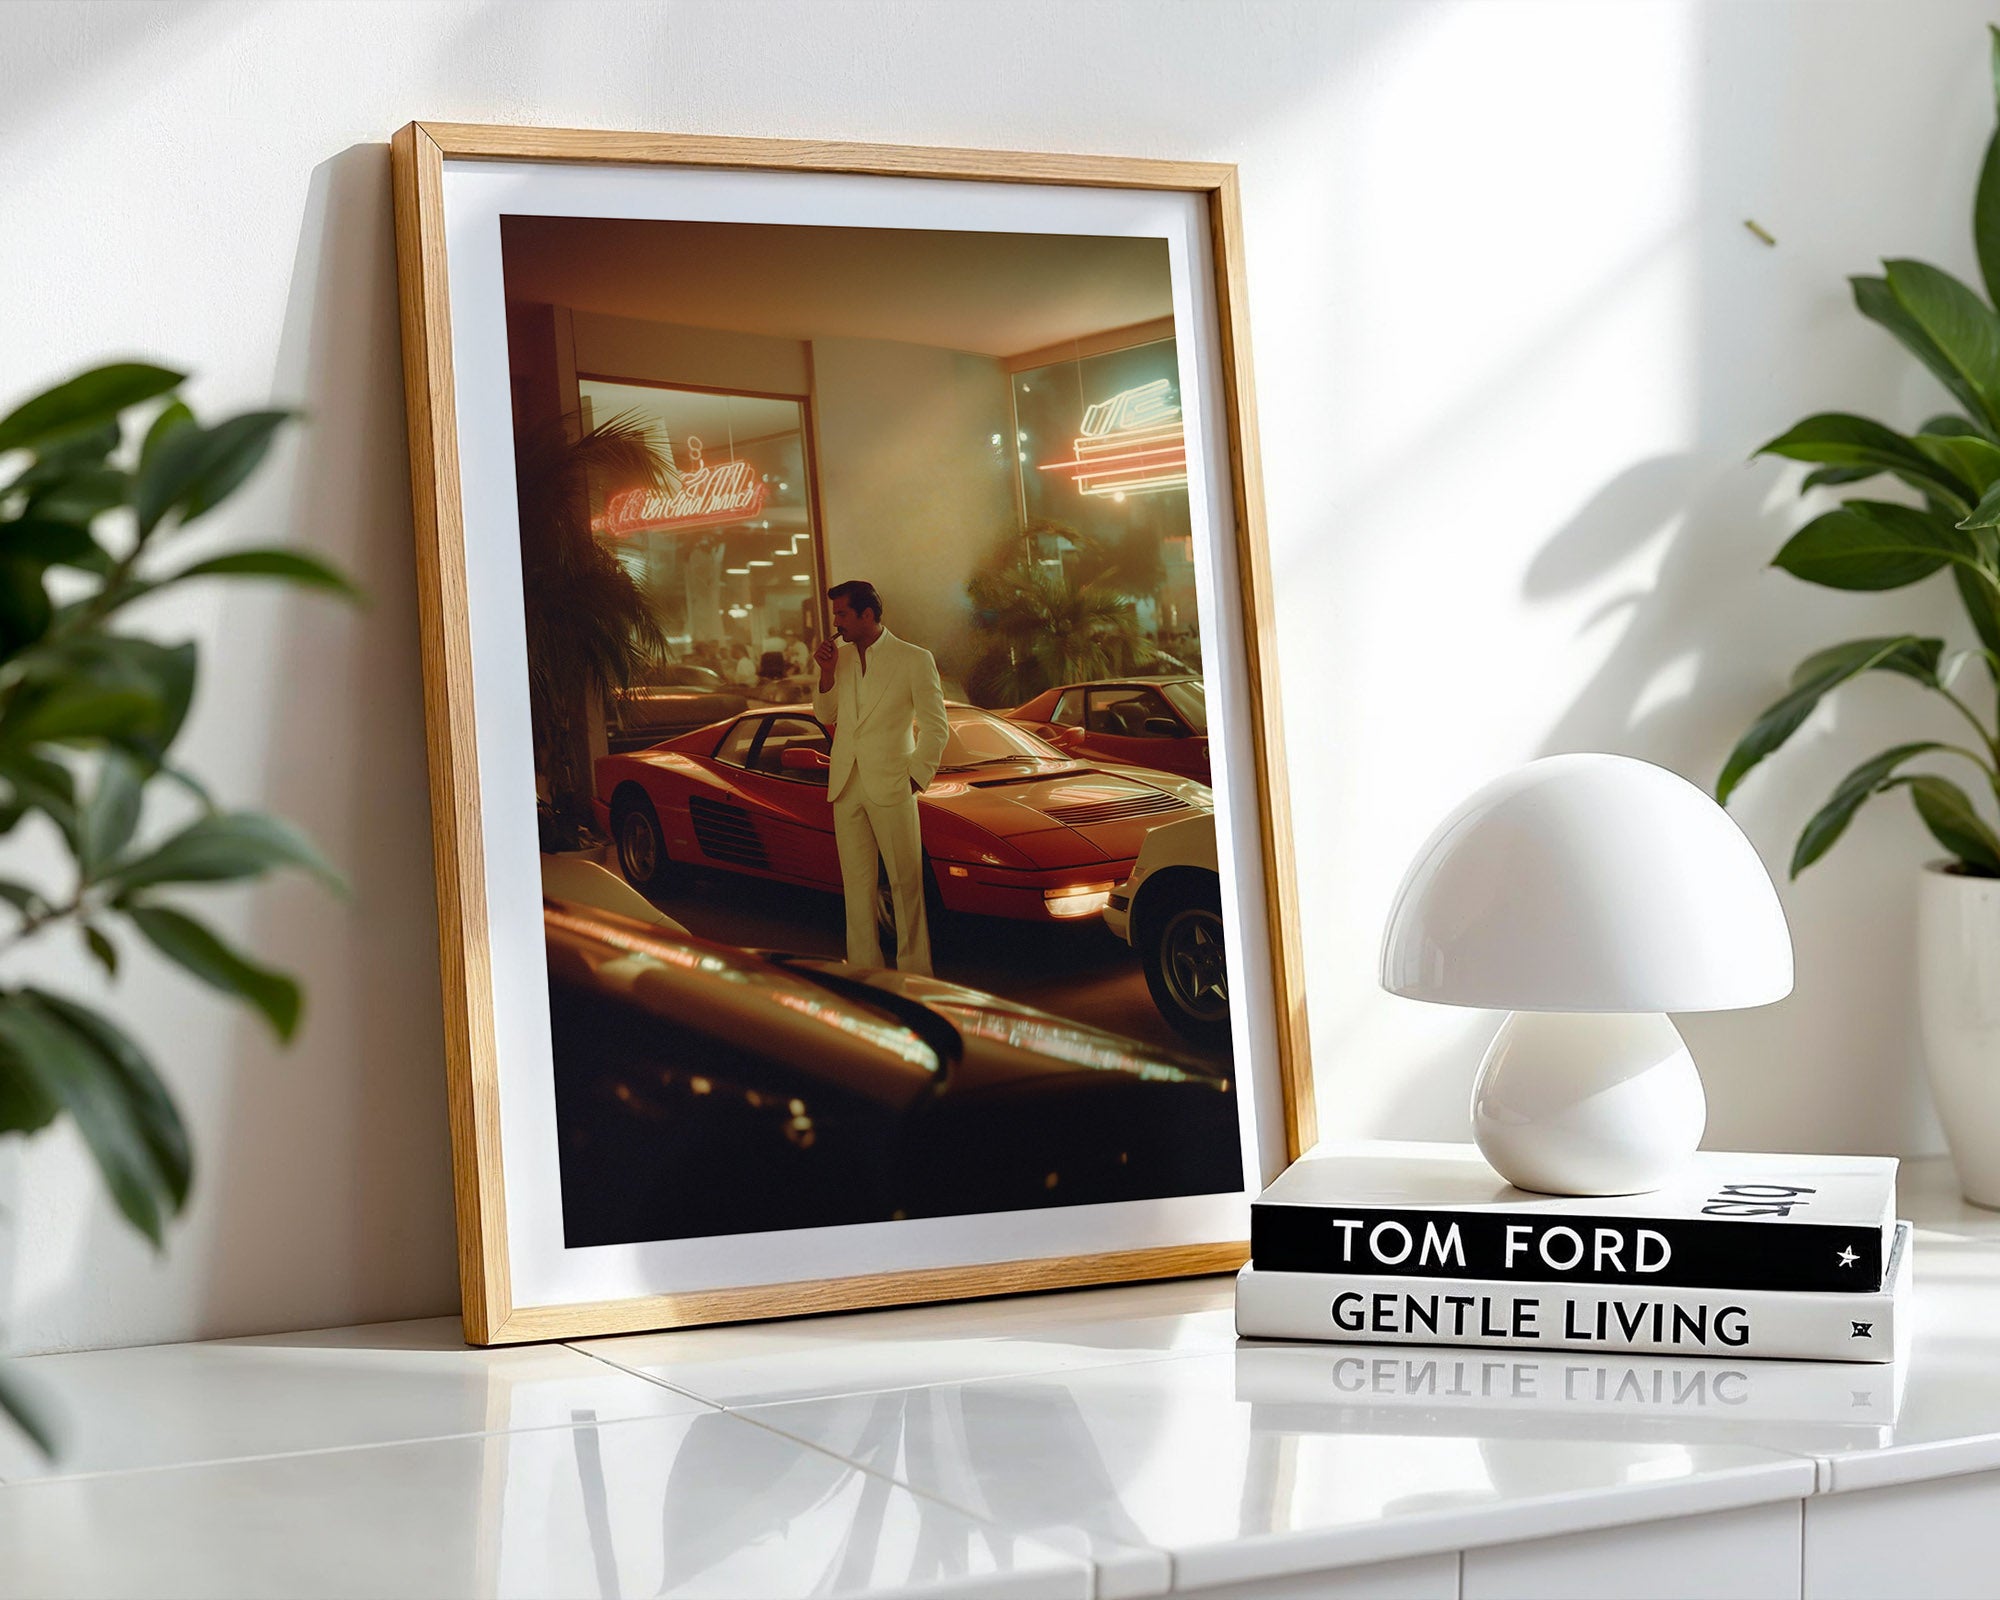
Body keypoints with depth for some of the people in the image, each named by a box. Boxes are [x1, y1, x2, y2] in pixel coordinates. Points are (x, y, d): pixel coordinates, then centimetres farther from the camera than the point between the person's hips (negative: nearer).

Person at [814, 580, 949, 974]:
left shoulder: (915, 659, -5)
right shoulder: (840, 656, 8)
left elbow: (935, 726, -1)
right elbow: (826, 716, 15)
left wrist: (917, 778, -6)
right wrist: (827, 674, -1)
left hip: (891, 787, -5)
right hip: (846, 785, 5)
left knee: (906, 882, -2)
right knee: (856, 881, 8)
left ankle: (914, 971, 4)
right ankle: (865, 967, 15)